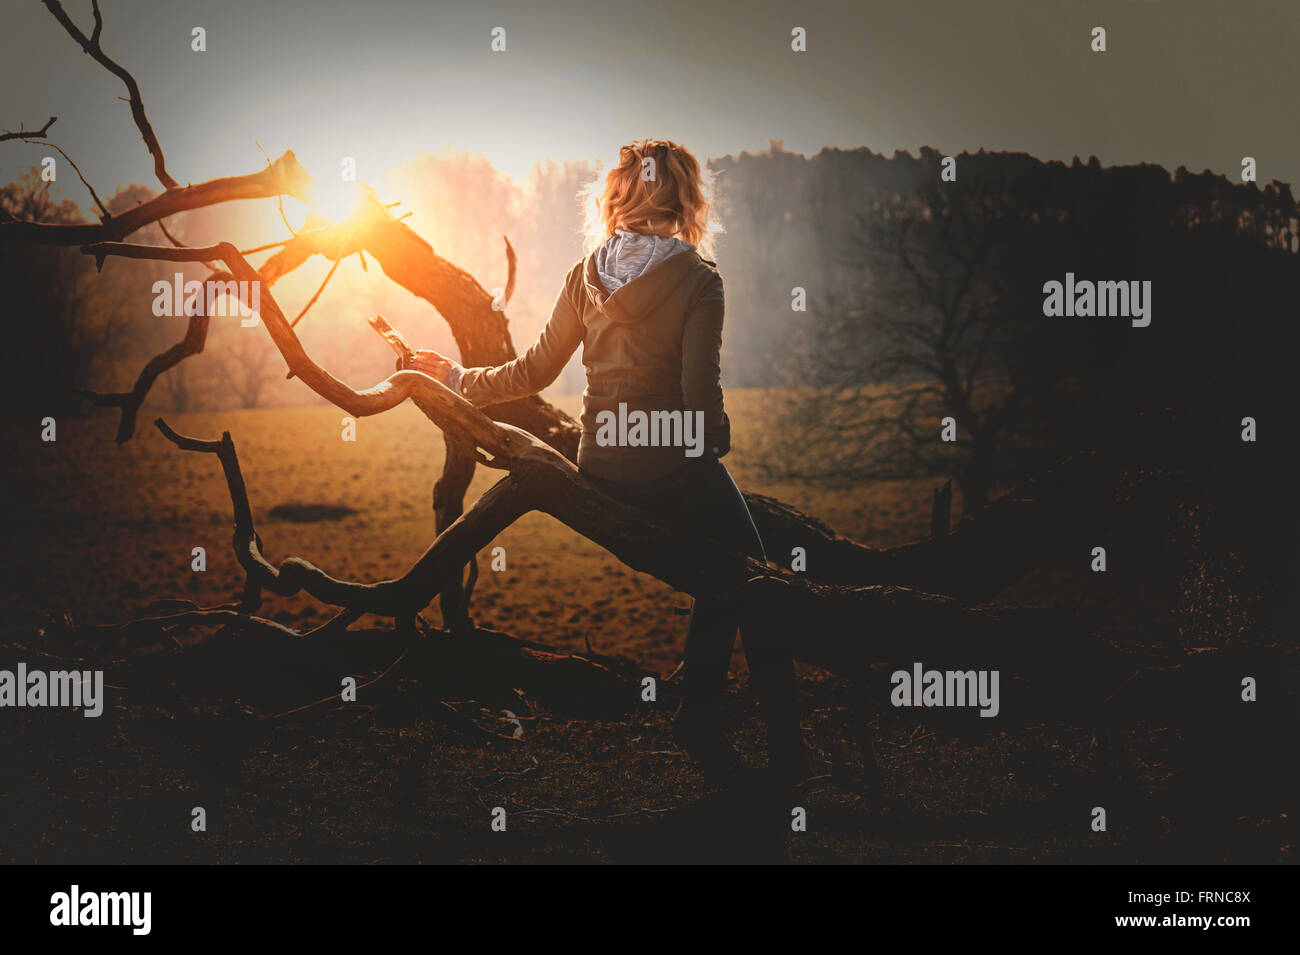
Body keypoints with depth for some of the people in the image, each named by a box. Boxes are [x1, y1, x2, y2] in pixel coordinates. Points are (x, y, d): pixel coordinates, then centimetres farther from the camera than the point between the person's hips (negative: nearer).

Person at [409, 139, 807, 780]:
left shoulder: (587, 272, 1)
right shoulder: (698, 280, -12)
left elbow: (534, 371, 5)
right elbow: (701, 396, -18)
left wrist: (458, 378, 19)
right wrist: (717, 441, 1)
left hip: (602, 473, 5)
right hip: (677, 470, -5)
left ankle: (699, 726, 17)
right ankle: (784, 746, 11)